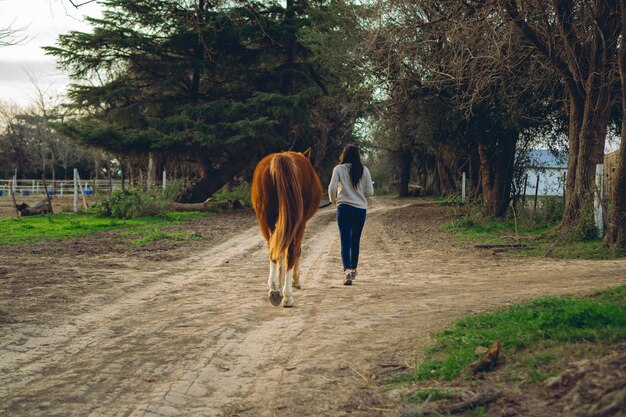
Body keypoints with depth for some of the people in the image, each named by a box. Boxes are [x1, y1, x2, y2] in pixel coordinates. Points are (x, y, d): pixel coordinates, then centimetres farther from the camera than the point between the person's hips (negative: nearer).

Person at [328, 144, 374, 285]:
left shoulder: (339, 169, -4)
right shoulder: (364, 170, 1)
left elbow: (332, 188, -12)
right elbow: (370, 191, 0)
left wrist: (333, 200, 8)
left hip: (344, 208, -2)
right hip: (361, 209, 2)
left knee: (345, 242, -5)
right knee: (355, 241, 18)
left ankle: (347, 270, -23)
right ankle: (353, 269, 31)